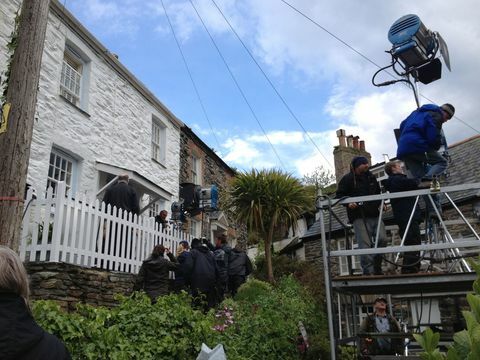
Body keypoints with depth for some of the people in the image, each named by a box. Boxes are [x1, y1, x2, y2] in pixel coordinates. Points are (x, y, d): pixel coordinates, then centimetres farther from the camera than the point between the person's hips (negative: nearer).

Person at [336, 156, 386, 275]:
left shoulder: (370, 177, 20)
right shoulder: (347, 179, 1)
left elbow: (378, 193, 32)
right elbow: (339, 195, -1)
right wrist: (348, 203, -19)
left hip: (374, 214, 6)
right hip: (359, 217, -6)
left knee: (381, 239, -4)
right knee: (365, 245, -10)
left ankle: (377, 268, 14)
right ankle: (368, 271, -6)